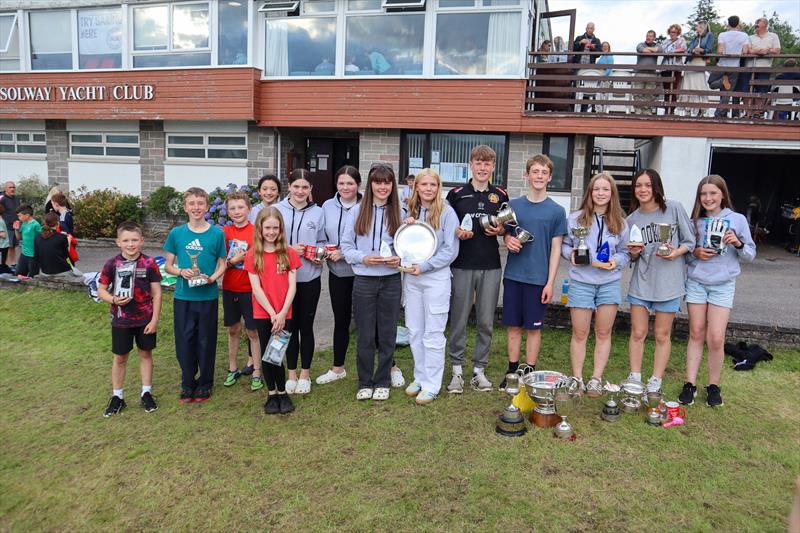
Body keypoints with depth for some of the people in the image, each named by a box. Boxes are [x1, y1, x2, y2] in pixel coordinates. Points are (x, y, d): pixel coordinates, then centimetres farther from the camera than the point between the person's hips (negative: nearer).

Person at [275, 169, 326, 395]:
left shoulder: (318, 212, 3)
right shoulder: (276, 210, -1)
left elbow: (322, 242, 10)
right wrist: (288, 249, -14)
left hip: (310, 277, 0)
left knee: (306, 325, 8)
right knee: (289, 325, 9)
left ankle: (305, 374, 22)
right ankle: (291, 373, 23)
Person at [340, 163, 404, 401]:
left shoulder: (399, 212, 3)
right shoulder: (357, 211, 0)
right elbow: (346, 245, 1)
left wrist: (399, 259, -13)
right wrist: (363, 258, -15)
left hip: (391, 281, 1)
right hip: (364, 281, -1)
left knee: (387, 334, 9)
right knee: (365, 335, 6)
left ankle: (382, 382, 24)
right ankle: (365, 382, 22)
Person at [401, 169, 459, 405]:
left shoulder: (447, 212, -7)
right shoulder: (410, 211, 8)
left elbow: (451, 249, -10)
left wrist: (424, 266, -16)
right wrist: (406, 227, -7)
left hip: (436, 277, -5)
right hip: (411, 277, 5)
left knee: (433, 334, 1)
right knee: (414, 331, 12)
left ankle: (431, 385, 11)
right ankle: (420, 377, 27)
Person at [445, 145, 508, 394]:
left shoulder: (500, 195, 8)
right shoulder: (456, 194, 2)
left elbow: (507, 228, 16)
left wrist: (499, 230, -5)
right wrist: (457, 232, -13)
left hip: (490, 266, 2)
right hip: (462, 264, -1)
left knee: (486, 321, 7)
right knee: (459, 319, 3)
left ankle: (479, 369, 20)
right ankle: (457, 370, 15)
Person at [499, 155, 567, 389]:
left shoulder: (556, 211, 0)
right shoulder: (514, 205, 6)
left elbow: (555, 249, -1)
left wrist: (550, 282, -6)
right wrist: (508, 240, -11)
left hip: (539, 279, -2)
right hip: (513, 275, 2)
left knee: (533, 327, 7)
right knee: (513, 326, 9)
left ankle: (529, 373, 19)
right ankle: (512, 372, 21)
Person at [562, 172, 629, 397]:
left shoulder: (620, 222, 5)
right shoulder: (576, 218, 0)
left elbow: (625, 252, 9)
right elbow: (564, 245, 7)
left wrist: (616, 261, -11)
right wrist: (571, 254, -13)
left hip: (610, 283, 2)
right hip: (581, 282, -2)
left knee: (603, 333, 8)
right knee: (579, 334, 4)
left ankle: (596, 379, 17)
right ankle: (577, 379, 15)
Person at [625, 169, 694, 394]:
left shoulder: (674, 208, -5)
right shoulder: (632, 219, 4)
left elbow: (690, 240, 1)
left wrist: (677, 252, -17)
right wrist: (633, 253, -10)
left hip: (669, 282, -2)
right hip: (641, 281, 2)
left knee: (662, 336, 7)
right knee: (638, 333, 6)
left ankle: (655, 383, 19)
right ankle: (634, 379, 18)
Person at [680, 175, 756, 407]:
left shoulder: (737, 220, 1)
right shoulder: (695, 221, 5)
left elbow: (750, 255, 3)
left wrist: (738, 243, -16)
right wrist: (694, 252, -9)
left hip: (723, 285, -2)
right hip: (696, 282, 2)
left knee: (716, 339, -4)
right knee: (696, 334, 8)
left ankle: (713, 386, 14)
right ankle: (690, 384, 14)